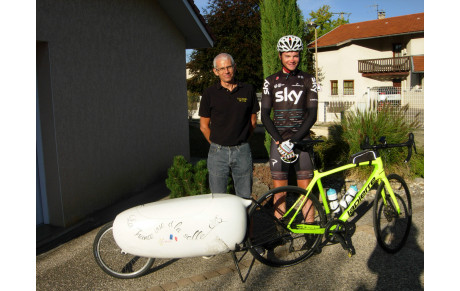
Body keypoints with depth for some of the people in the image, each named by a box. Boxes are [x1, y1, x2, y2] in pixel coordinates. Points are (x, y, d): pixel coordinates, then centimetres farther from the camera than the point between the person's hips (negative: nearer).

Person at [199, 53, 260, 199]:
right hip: (218, 153, -1)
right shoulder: (210, 93, 0)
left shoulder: (248, 90, 4)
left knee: (245, 197, 7)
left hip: (242, 151, 1)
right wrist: (217, 144, 9)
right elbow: (204, 125, 6)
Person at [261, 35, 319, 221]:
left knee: (305, 189, 0)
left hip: (301, 140, -1)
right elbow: (265, 115, 1)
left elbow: (312, 115, -3)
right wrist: (280, 142, -11)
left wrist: (292, 141, -13)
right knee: (279, 190, 3)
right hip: (278, 141, 1)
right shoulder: (270, 81, 7)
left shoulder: (308, 80, 4)